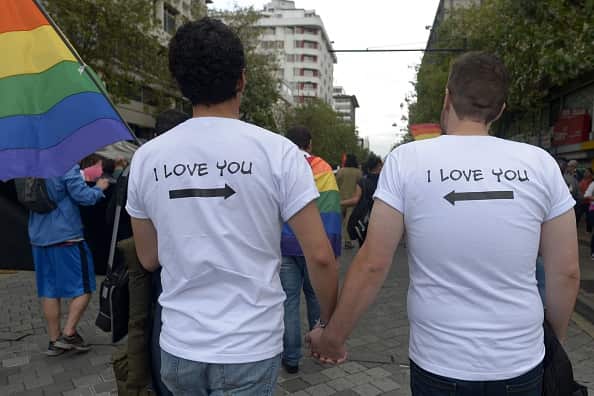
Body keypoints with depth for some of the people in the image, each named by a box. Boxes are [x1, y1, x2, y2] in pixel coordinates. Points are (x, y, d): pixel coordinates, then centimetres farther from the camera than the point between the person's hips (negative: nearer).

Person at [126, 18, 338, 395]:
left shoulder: (146, 158, -4)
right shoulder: (277, 151, -13)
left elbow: (149, 258, 7)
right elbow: (320, 256, -13)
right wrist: (330, 323, 2)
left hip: (180, 346, 4)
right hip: (251, 348, -3)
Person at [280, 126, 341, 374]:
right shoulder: (324, 169, 2)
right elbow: (332, 212, -2)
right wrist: (334, 249, 0)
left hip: (285, 246, -1)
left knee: (289, 300, 6)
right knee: (316, 295, 17)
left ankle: (291, 358, 12)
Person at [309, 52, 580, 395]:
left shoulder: (407, 160, -12)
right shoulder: (540, 163, -6)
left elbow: (372, 265, -12)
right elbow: (567, 272, -1)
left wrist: (332, 338, 0)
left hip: (439, 368, -2)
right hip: (521, 368, 2)